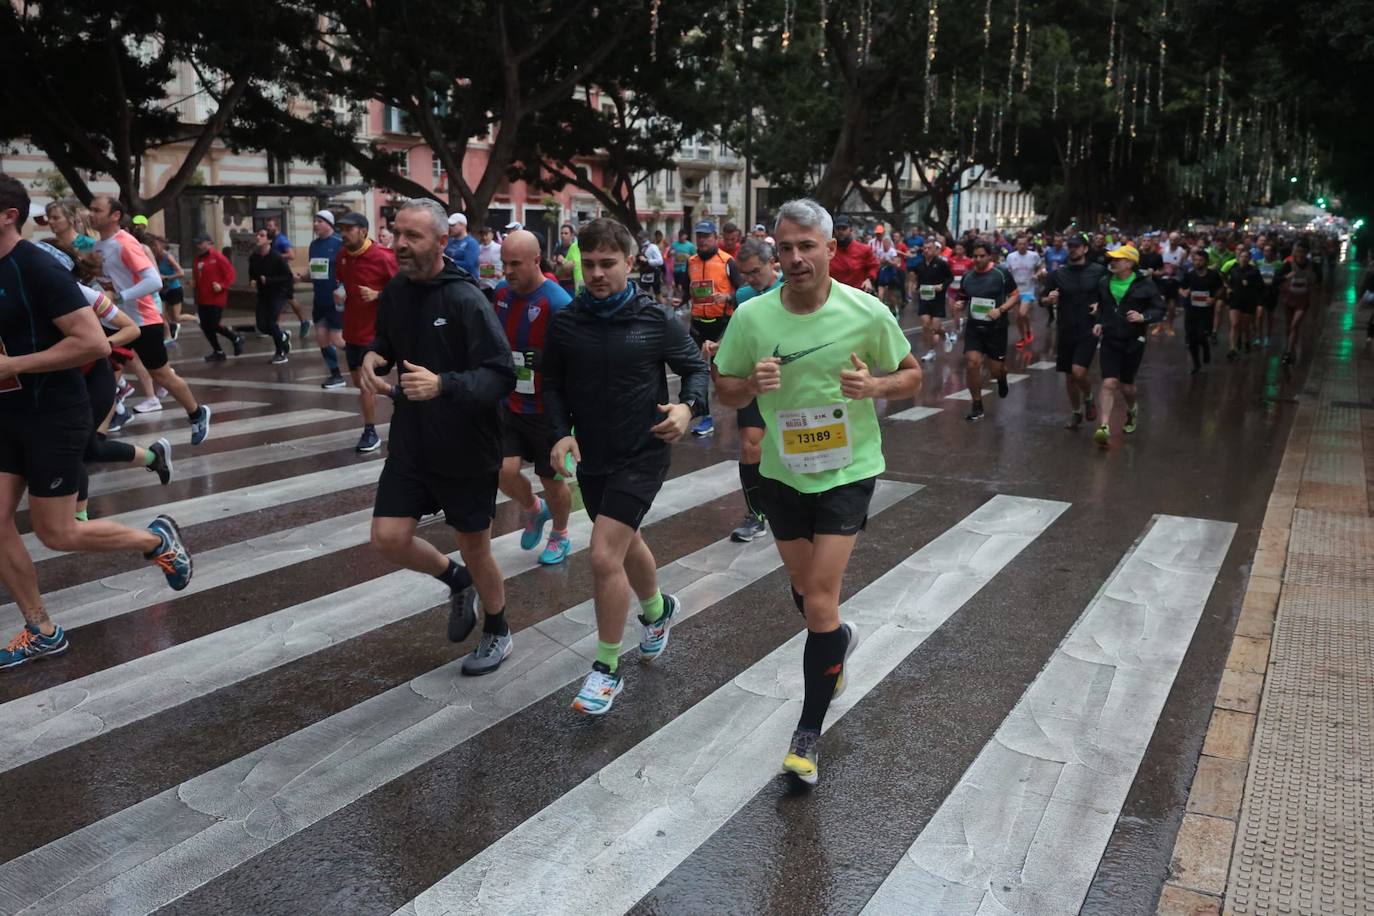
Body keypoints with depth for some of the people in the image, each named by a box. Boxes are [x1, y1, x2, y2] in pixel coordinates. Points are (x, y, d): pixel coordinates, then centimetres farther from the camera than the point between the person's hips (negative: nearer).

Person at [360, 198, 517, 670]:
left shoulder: (466, 299, -20)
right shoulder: (394, 291, 0)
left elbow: (502, 376, -24)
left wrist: (443, 385, -39)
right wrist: (373, 355, -2)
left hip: (467, 449, -5)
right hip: (411, 441, 6)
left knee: (476, 551, 8)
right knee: (388, 538, 0)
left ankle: (497, 632, 35)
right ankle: (456, 580, 31)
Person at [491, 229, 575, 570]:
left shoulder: (557, 303, -22)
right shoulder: (502, 292, 0)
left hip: (546, 409, -5)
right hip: (510, 403, 5)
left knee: (551, 478, 11)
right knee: (504, 471, -4)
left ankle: (560, 536, 37)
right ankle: (533, 510, 30)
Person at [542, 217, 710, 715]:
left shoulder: (656, 320, -12)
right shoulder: (565, 322, -4)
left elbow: (696, 367, 0)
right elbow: (552, 385, 6)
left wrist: (688, 407, -20)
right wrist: (562, 433, -10)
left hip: (642, 454, -5)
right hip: (590, 454, 5)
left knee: (604, 556, -14)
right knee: (626, 544, 23)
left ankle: (607, 669, 4)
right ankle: (658, 610, 53)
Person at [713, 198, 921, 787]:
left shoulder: (867, 312, -12)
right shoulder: (752, 316, -7)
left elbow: (911, 376, 0)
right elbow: (726, 391, 3)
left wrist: (873, 386, -22)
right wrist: (752, 383, -21)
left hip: (847, 471, -3)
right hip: (782, 471, 3)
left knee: (820, 598, -9)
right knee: (803, 585, 19)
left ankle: (808, 733, 5)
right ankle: (837, 639, 54)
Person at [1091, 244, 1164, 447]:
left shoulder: (1144, 285, -8)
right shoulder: (1104, 283, 2)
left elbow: (1159, 309, -5)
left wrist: (1143, 317, -23)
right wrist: (1098, 322, 3)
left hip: (1133, 341, -2)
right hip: (1110, 340, 2)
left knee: (1126, 385, 11)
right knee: (1109, 383, -11)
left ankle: (1132, 409, 45)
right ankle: (1104, 427, -13)